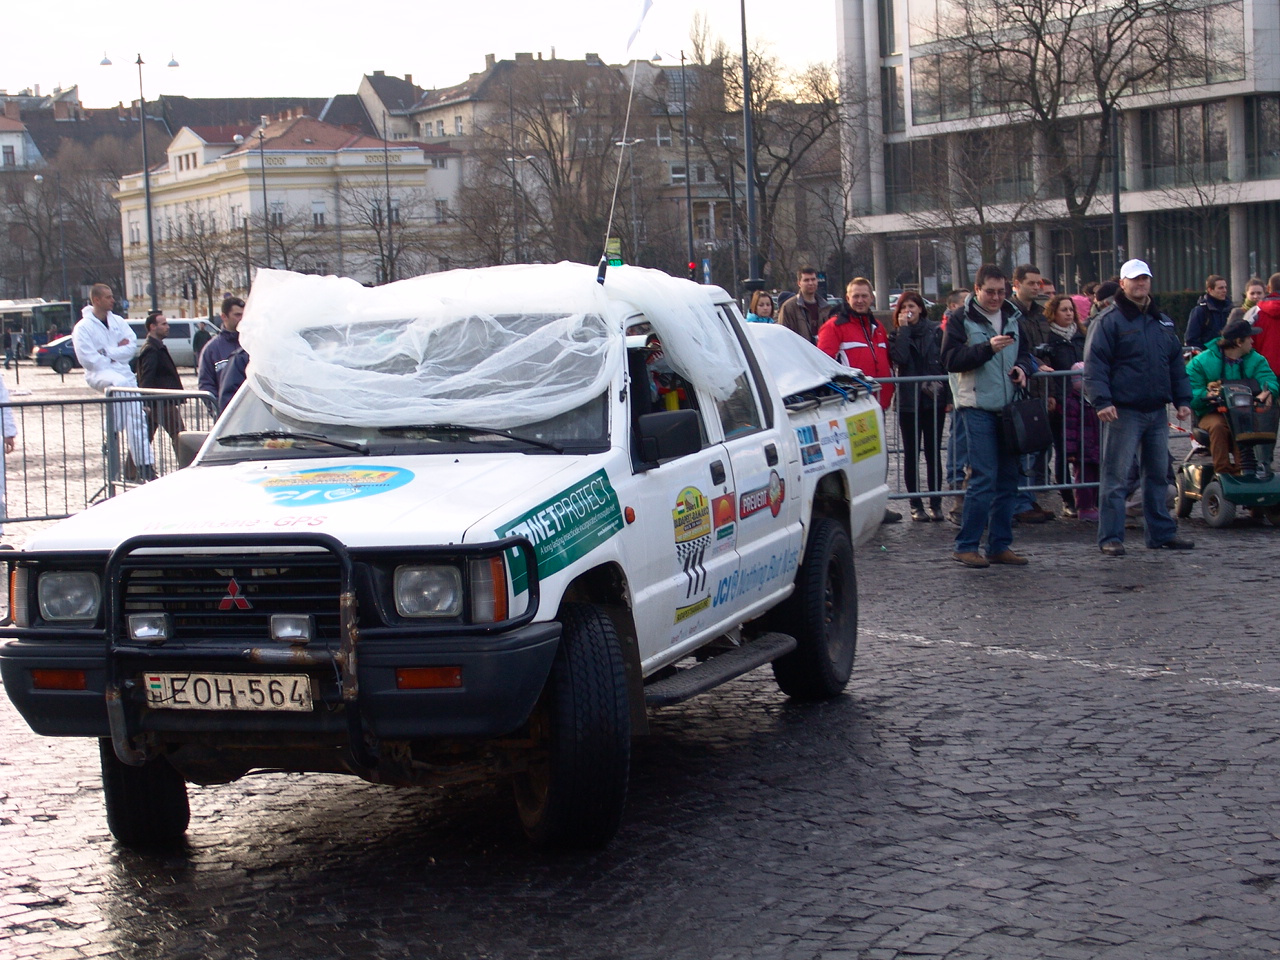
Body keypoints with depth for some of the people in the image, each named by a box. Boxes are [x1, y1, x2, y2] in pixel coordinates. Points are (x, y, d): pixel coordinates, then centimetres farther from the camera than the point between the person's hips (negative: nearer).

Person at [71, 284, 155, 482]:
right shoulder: (83, 327, -5)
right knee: (120, 383, -40)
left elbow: (132, 346, 1)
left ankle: (145, 463, 5)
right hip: (99, 374, -5)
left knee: (137, 420, 1)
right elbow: (88, 359, -12)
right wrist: (117, 353, -8)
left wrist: (108, 353, -12)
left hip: (124, 372, 6)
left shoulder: (118, 321, 10)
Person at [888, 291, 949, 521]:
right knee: (911, 454, 3)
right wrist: (904, 329, -11)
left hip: (934, 399, 0)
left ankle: (936, 503, 7)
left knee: (933, 452, 2)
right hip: (908, 401, 0)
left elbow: (945, 363, 4)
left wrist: (948, 397, -2)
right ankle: (916, 505, 8)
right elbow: (900, 359, -15)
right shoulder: (896, 335, 5)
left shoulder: (935, 331, 5)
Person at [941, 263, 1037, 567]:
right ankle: (966, 546, -5)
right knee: (983, 478, -11)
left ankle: (1000, 545, 15)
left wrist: (1023, 368, 3)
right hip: (978, 407, -6)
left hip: (1009, 407, 6)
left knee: (1008, 479, 8)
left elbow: (1025, 353, 26)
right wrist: (988, 348, -22)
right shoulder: (961, 320, -1)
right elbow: (951, 360, -12)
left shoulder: (1012, 318, 17)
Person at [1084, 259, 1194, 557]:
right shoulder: (1109, 322, -5)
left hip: (1157, 411, 6)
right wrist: (1102, 401, -21)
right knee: (1116, 477, -6)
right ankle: (1110, 538, -3)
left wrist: (1183, 400, 13)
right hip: (1123, 412, -6)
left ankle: (1162, 533, 21)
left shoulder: (1163, 323, 16)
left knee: (1158, 475, 12)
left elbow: (1176, 365, 21)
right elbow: (1094, 365, -11)